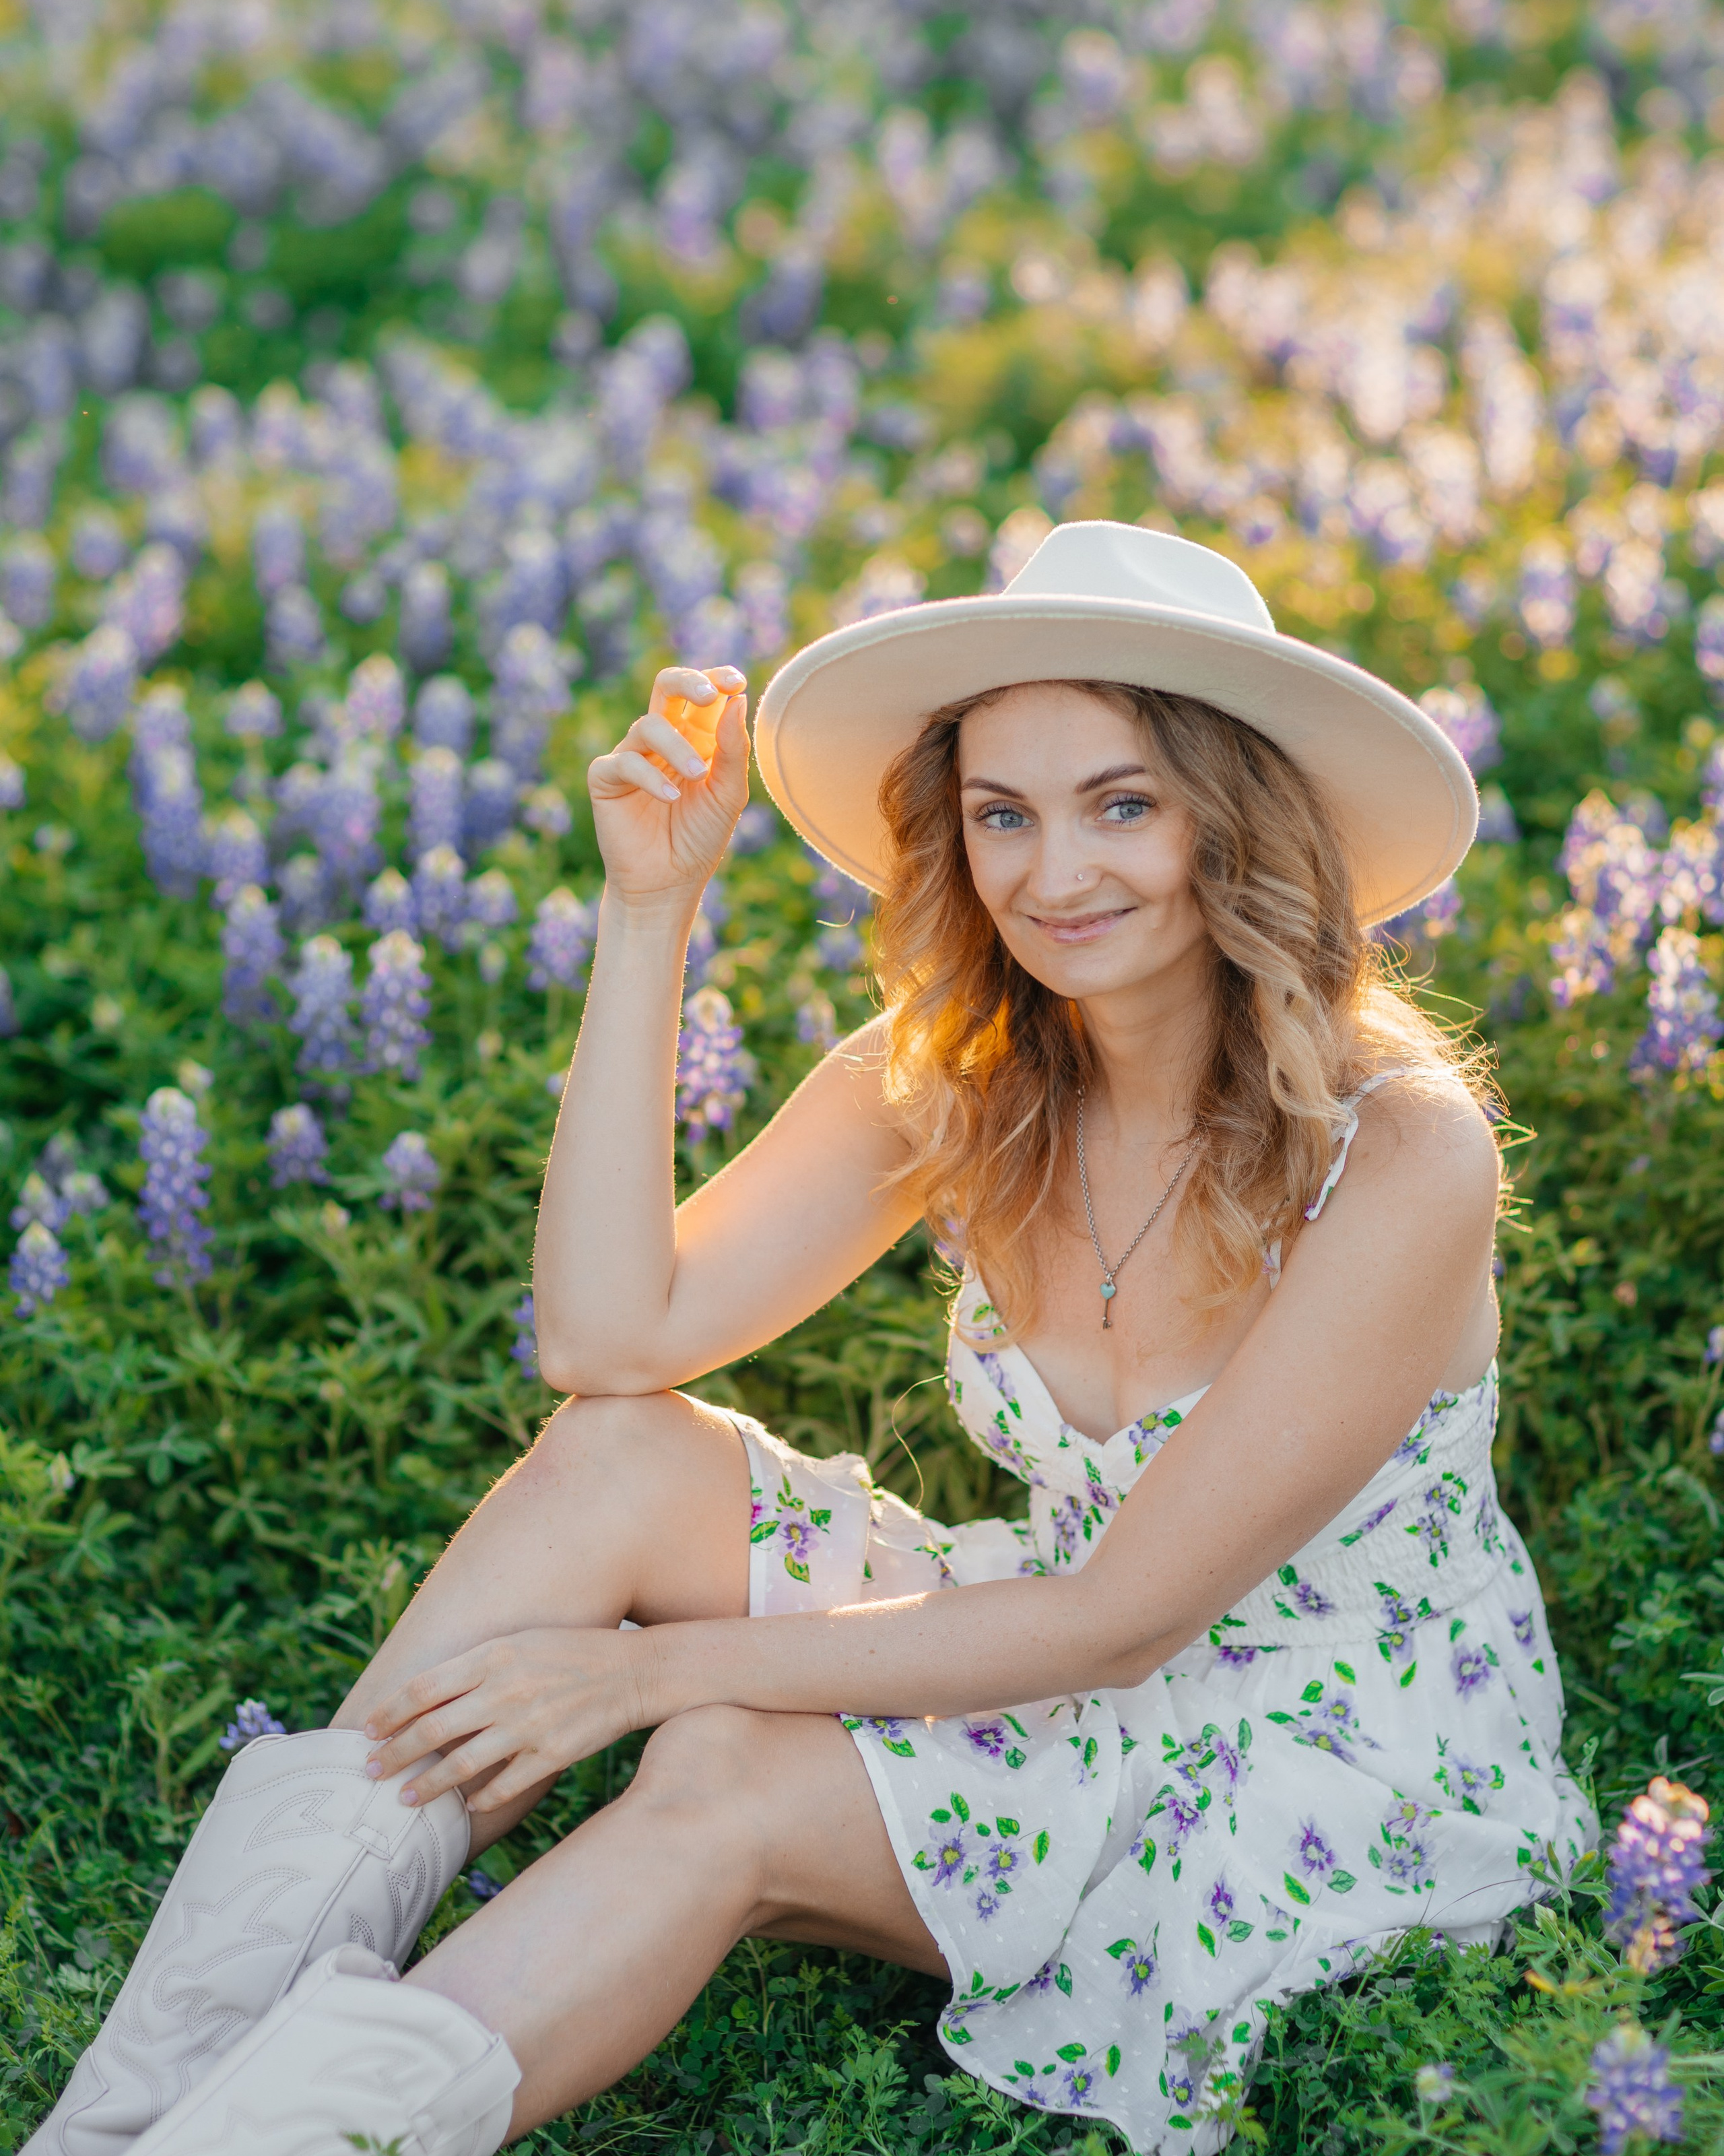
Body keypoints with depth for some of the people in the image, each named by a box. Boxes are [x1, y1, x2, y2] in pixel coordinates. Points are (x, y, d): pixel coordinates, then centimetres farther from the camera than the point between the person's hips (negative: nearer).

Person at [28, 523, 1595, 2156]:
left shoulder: (1403, 1151, -23)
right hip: (1069, 1677, 5)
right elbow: (612, 1335, -15)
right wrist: (650, 909, -20)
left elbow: (1127, 1618, -22)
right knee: (624, 1456, -19)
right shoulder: (953, 1075, -6)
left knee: (727, 1789, -30)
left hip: (1345, 1768, -5)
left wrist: (664, 1665, -23)